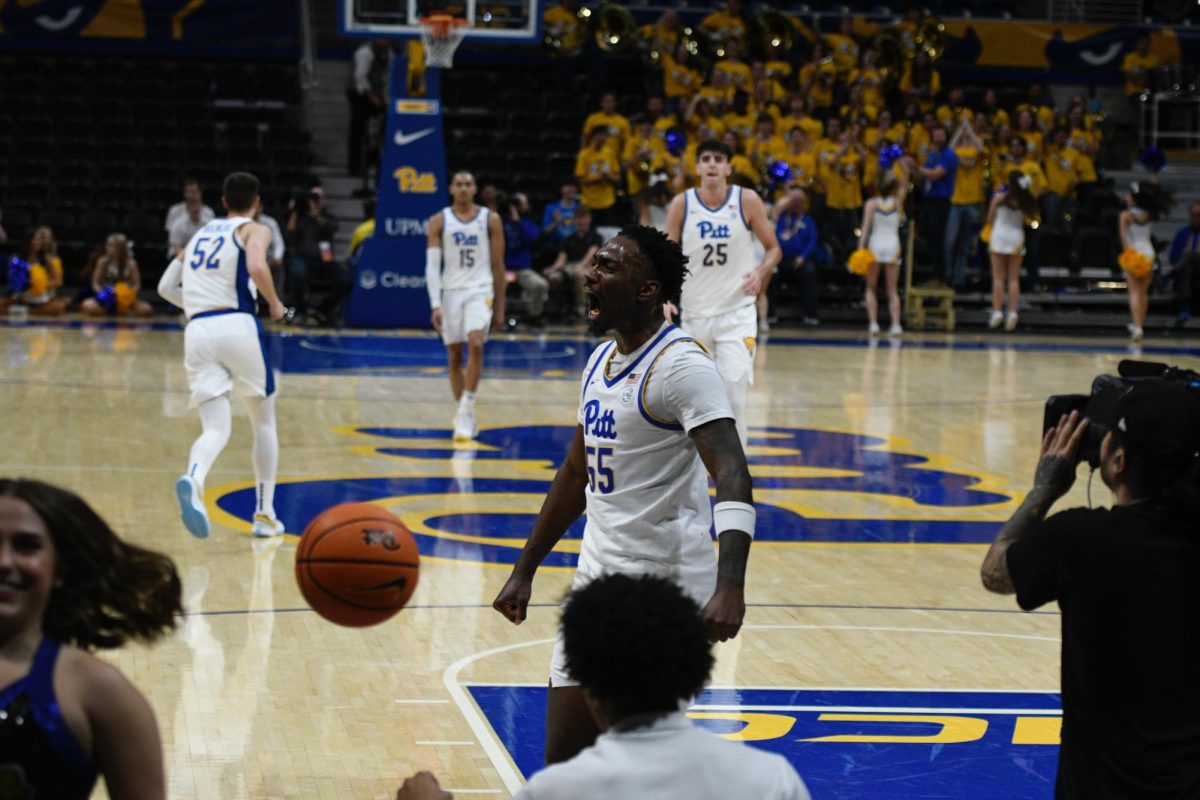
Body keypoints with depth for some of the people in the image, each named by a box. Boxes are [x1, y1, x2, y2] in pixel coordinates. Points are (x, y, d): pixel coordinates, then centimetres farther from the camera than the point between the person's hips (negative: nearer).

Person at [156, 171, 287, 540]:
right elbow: (257, 267, -15)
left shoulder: (201, 234, 24)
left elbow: (166, 287, 23)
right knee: (264, 422, 17)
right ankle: (265, 513, 17)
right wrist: (275, 303, 1)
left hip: (197, 331, 4)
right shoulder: (254, 230, 7)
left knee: (216, 428, -5)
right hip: (237, 326, -4)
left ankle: (193, 480, -39)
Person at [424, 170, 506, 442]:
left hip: (480, 290, -1)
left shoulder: (490, 220, 3)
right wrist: (435, 305, -13)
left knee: (475, 344, -22)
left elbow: (498, 265, 7)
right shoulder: (439, 221, 2)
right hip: (451, 291, 1)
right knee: (454, 356, 5)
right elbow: (432, 265, -3)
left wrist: (500, 307, 6)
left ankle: (466, 411, -19)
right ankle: (465, 417, 16)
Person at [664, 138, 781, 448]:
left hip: (737, 311, -2)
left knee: (733, 391, -14)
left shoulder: (747, 201, -5)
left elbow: (774, 248, 3)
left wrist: (761, 273, -17)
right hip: (694, 313, 2)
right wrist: (665, 297, -12)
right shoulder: (681, 205, -3)